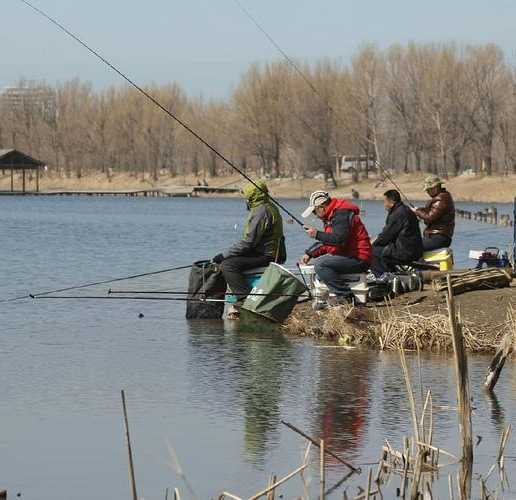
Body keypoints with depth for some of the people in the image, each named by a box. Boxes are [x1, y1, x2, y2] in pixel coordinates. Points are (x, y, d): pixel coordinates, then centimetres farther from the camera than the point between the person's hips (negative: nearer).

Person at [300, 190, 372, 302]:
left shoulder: (341, 214, -16)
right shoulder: (331, 216, 19)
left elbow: (340, 239, -29)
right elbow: (326, 243, 25)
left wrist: (317, 234, -19)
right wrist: (309, 254, 13)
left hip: (358, 259, -11)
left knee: (320, 264, -22)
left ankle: (345, 295, -20)